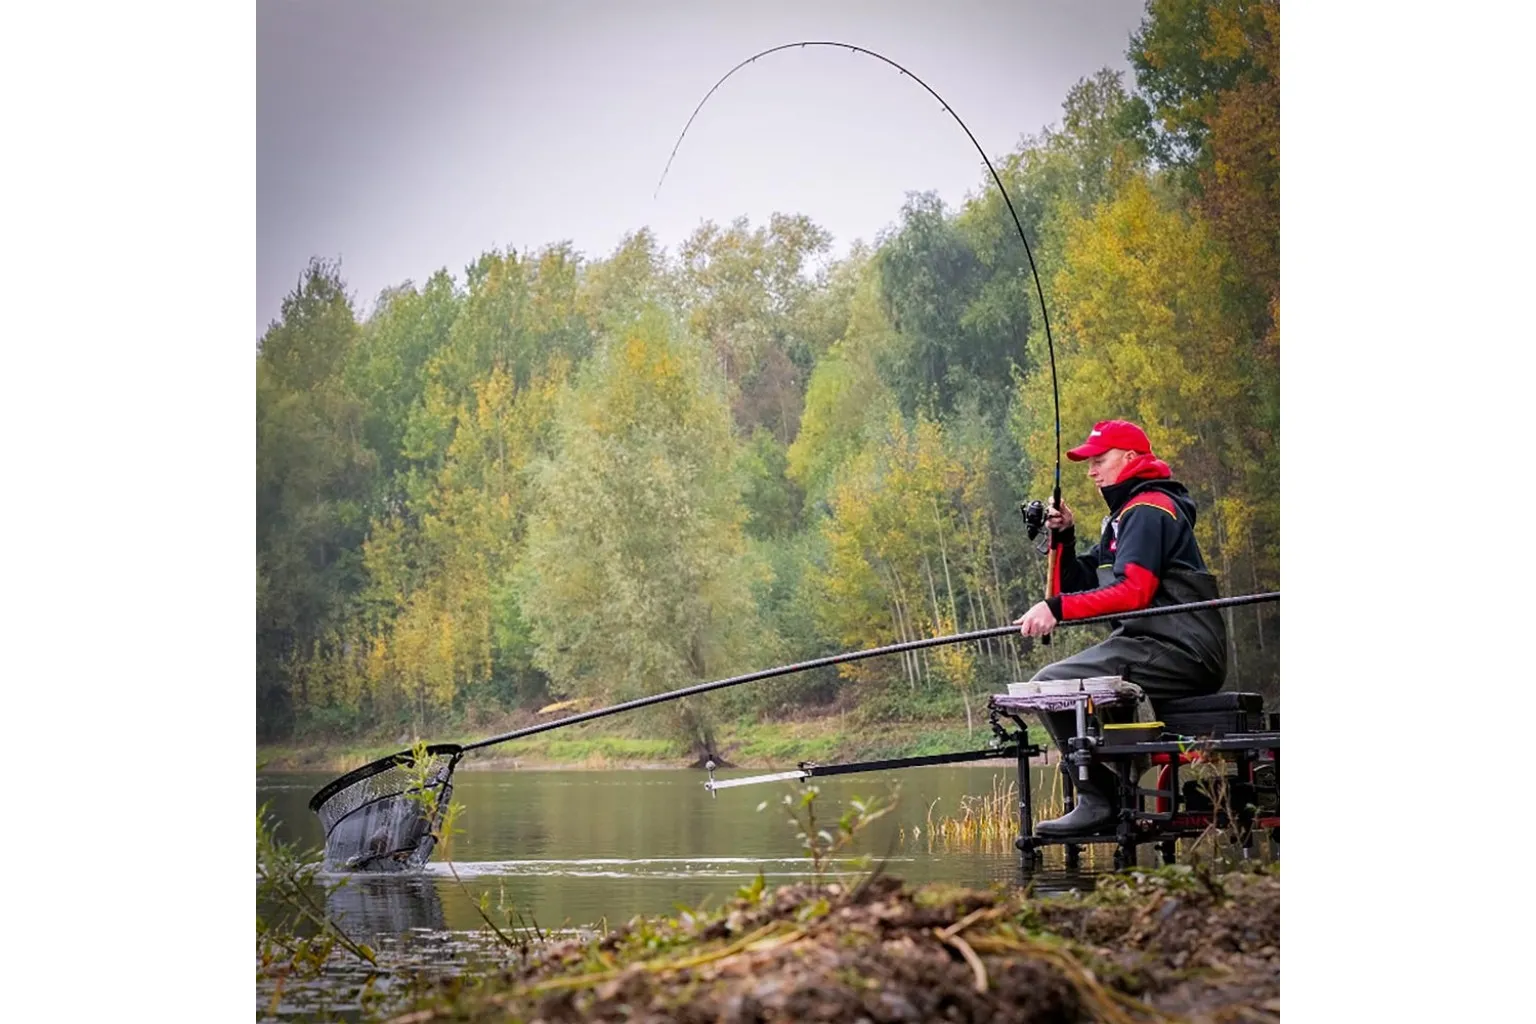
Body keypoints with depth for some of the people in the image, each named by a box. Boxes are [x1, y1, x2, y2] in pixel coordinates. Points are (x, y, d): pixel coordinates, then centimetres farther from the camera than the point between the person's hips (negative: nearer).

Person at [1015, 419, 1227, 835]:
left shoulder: (1148, 509, -8)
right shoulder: (1123, 516, 25)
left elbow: (1134, 591, -22)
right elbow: (1077, 586, 21)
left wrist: (1058, 608, -27)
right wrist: (1063, 538, 6)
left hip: (1181, 651, -11)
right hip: (1162, 648, 11)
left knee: (1051, 684, -19)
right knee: (1055, 683, 19)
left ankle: (1097, 799, -19)